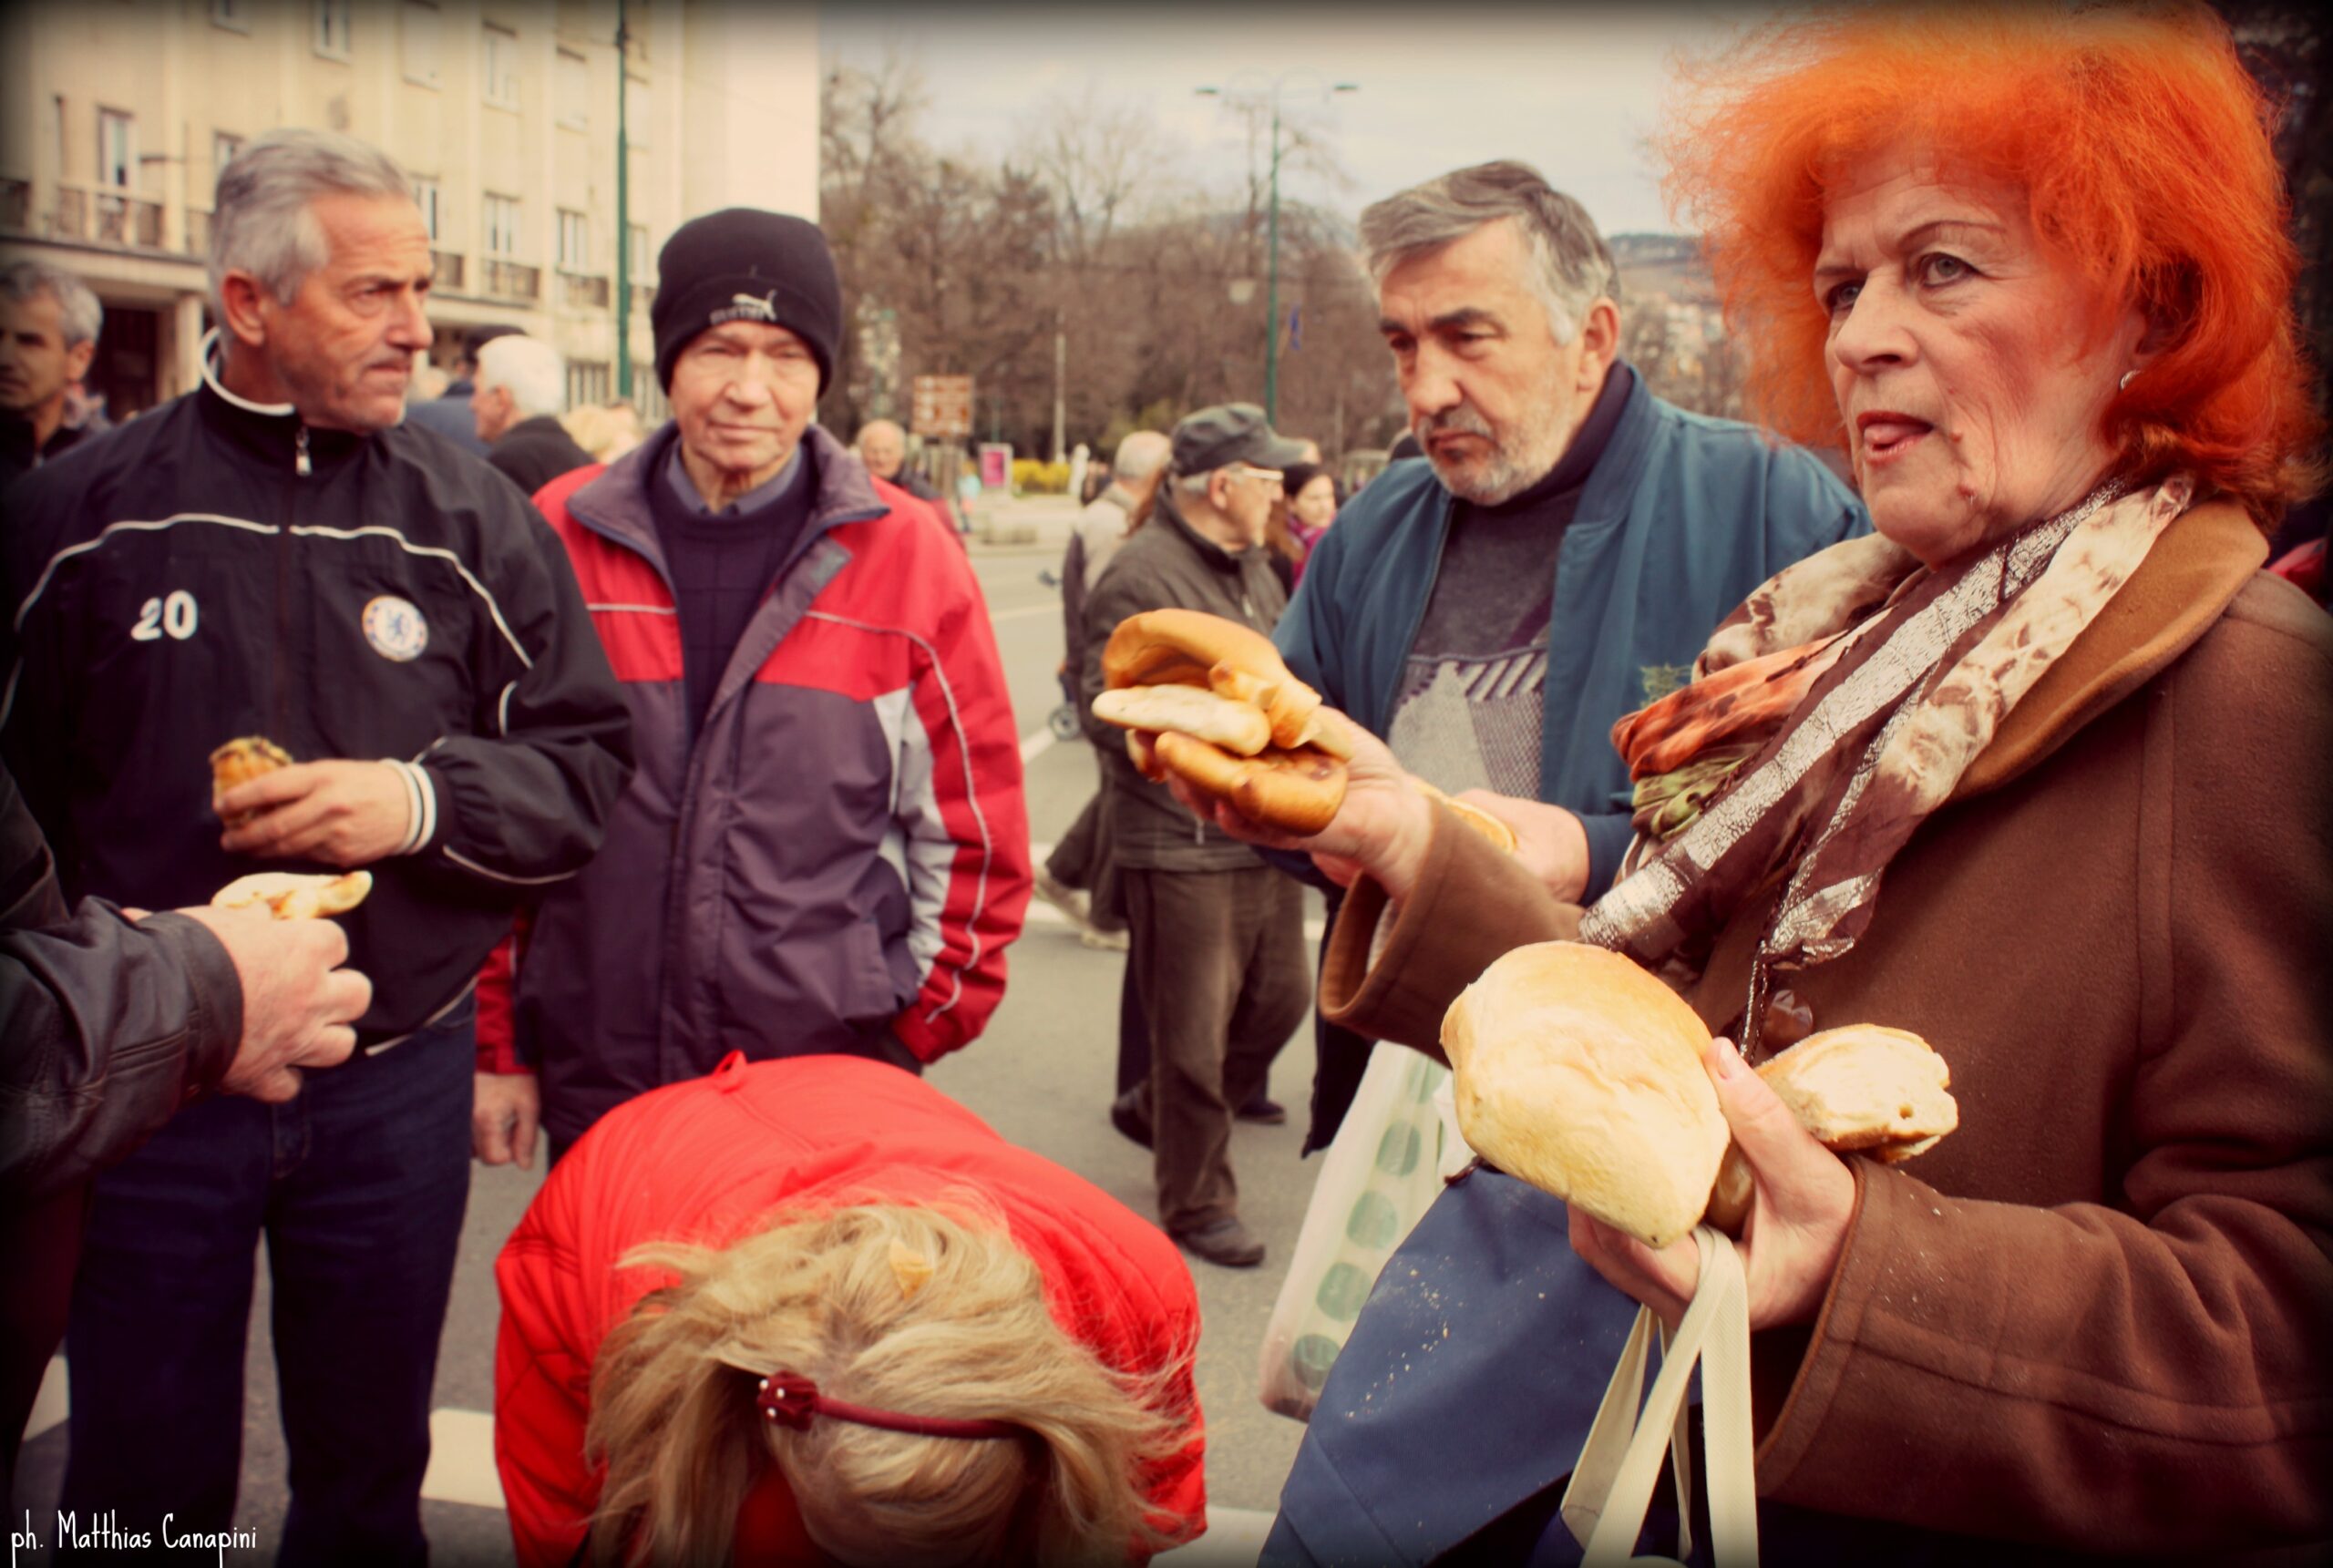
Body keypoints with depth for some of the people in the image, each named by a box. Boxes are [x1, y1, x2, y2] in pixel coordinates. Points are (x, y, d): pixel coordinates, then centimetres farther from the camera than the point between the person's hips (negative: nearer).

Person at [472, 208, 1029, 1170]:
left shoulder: (906, 554, -2)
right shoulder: (563, 538, 1)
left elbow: (973, 828, 3)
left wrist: (917, 1028, 2)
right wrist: (495, 1045, 6)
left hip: (835, 1090, -1)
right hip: (595, 1086, 2)